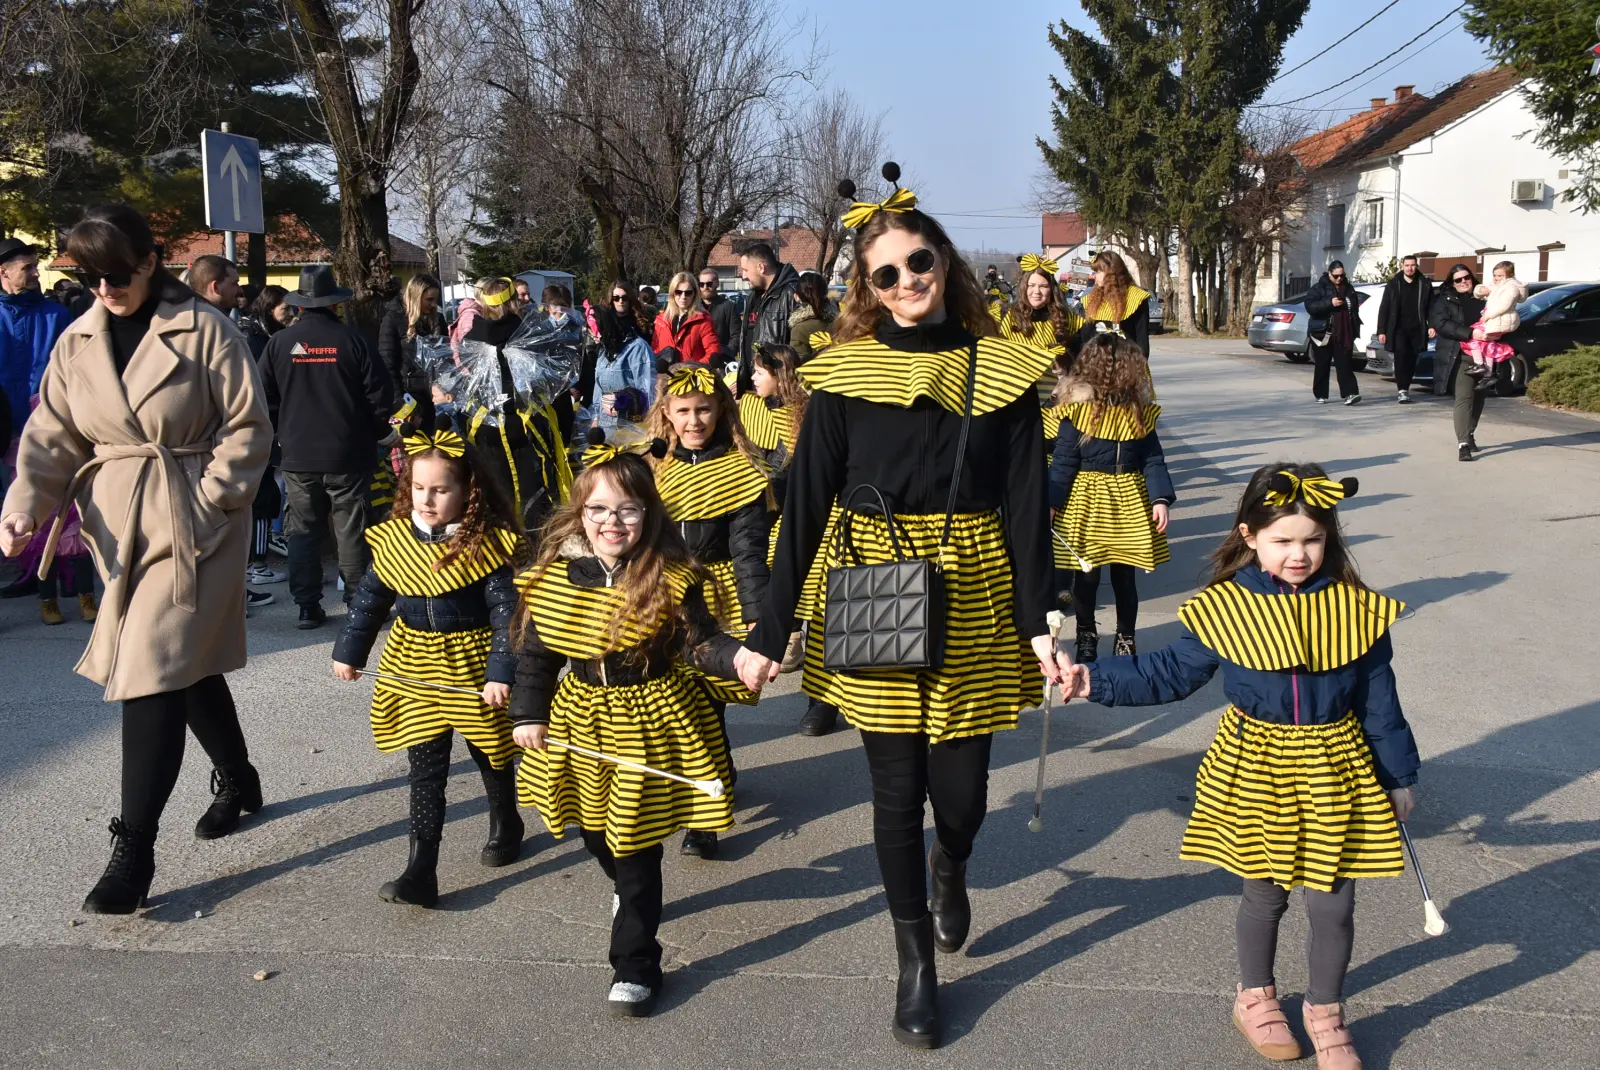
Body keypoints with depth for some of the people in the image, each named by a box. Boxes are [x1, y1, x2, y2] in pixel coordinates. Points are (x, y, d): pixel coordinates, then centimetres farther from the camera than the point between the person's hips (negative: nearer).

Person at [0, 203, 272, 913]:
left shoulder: (204, 330, -8)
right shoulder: (77, 342, 7)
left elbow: (247, 427, -7)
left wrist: (204, 501, -13)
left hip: (193, 526, -5)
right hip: (119, 525, 5)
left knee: (153, 673, -10)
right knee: (190, 661, 15)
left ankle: (133, 849, -4)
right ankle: (237, 780, 37)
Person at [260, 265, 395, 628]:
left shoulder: (279, 343, -1)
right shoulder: (352, 340, -6)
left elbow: (266, 398, 4)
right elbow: (380, 395, -4)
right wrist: (376, 435, 11)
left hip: (298, 457, 2)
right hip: (349, 455, -2)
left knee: (303, 531, 9)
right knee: (352, 530, 4)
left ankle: (308, 606, 10)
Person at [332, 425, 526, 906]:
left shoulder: (486, 544, -17)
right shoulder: (394, 539, -4)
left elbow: (506, 612, -17)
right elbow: (368, 599, 8)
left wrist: (501, 672, -22)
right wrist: (349, 651, 13)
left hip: (472, 665, -3)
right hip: (415, 668, 3)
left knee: (491, 752, 18)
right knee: (425, 771, 3)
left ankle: (505, 825, 45)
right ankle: (421, 871, 5)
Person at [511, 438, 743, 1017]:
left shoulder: (672, 578, -17)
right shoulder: (554, 575, -7)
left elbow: (700, 643, -16)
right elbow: (535, 652, 3)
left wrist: (738, 658, -36)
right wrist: (529, 715, 2)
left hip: (650, 718, -4)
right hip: (580, 717, 5)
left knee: (636, 846, 2)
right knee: (595, 830, 22)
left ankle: (636, 965, 17)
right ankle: (629, 892, 55)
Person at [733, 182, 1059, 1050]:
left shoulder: (1003, 369, -1)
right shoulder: (843, 374, -4)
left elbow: (1026, 505, 0)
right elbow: (806, 504, -4)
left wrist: (1038, 622, -7)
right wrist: (769, 631, -6)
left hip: (974, 600, 1)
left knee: (960, 792, 4)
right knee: (897, 791, 7)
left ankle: (951, 866, 43)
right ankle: (915, 962, 28)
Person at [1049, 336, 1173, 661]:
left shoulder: (1141, 413, -1)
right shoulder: (1077, 413, -12)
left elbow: (1153, 460, 1)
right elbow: (1063, 463, -9)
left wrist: (1160, 499, -8)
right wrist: (1051, 503, -12)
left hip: (1130, 506, 3)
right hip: (1087, 506, -3)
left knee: (1125, 576, 11)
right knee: (1087, 575, 9)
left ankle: (1125, 638, 28)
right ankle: (1086, 636, 27)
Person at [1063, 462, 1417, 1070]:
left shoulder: (1355, 609, -7)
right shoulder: (1225, 608, -10)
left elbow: (1379, 701, 2)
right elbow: (1170, 673, -1)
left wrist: (1398, 777, 8)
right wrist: (1098, 682, -9)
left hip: (1334, 771, 1)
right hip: (1256, 765, 0)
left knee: (1333, 902, 6)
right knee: (1264, 891, 14)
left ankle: (1325, 1011, 31)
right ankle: (1255, 997, 38)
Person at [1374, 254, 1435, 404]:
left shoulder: (1425, 284, 6)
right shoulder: (1394, 284, 3)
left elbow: (1431, 306, 7)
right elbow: (1384, 308, 3)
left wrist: (1431, 325, -5)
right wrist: (1381, 330, -2)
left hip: (1417, 330, 2)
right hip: (1398, 329, -2)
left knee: (1411, 361, 5)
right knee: (1401, 357, -14)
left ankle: (1404, 388, 17)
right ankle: (1402, 390, -16)